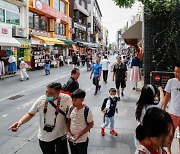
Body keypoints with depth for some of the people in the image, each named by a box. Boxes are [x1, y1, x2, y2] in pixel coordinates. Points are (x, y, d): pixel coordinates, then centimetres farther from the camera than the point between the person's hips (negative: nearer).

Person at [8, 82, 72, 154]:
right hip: (44, 137, 2)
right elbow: (30, 114, -2)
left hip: (60, 135, -2)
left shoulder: (66, 98, -17)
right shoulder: (41, 100, -13)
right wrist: (20, 122, -20)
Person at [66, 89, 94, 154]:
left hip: (82, 140, -4)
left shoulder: (87, 110, -21)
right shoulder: (71, 108, -8)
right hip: (71, 139, 4)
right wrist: (68, 131, -8)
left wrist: (79, 135, -19)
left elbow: (91, 124, -14)